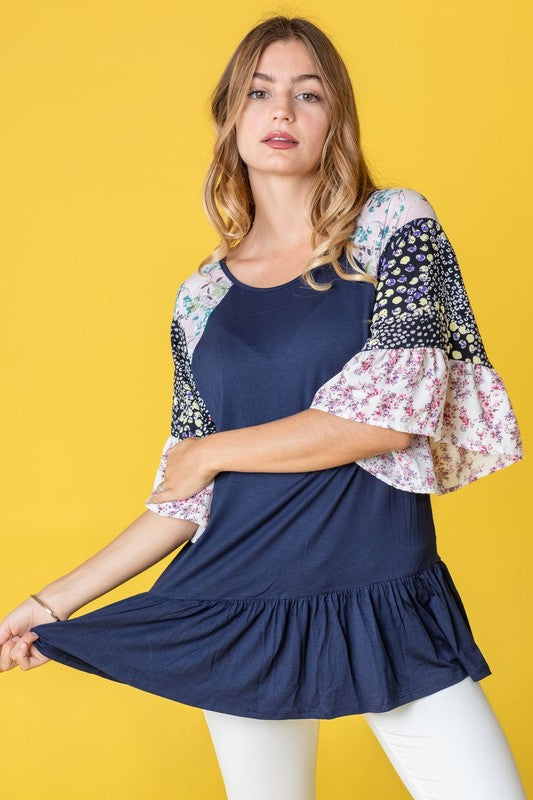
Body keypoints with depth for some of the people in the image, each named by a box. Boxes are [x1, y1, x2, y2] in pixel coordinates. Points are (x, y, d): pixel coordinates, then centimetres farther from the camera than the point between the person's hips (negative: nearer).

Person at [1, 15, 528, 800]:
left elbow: (396, 410, -12)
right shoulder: (202, 298, 7)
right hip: (244, 615, 2)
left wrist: (211, 450, -5)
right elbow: (188, 498, 10)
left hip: (388, 602, -2)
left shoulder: (397, 226, 0)